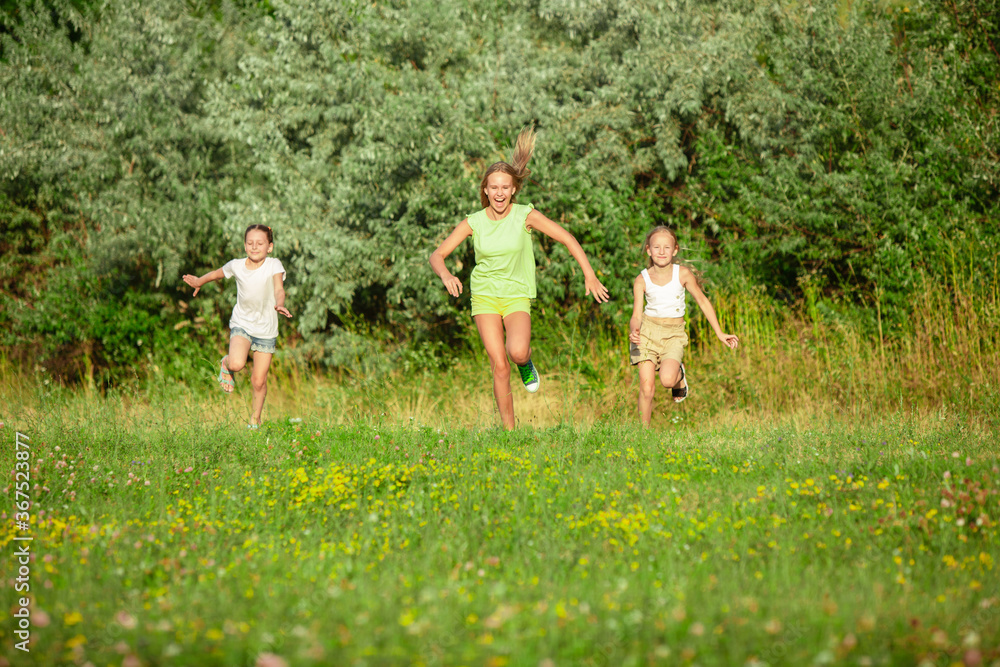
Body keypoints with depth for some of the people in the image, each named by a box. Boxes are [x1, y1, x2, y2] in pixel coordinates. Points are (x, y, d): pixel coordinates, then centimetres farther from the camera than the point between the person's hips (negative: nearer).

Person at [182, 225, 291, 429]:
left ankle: (255, 418, 26)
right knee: (237, 364, -28)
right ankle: (226, 365, 9)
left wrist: (279, 304, -48)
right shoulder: (236, 266, -6)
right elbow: (217, 274, 15)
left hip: (266, 329, 0)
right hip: (241, 324, 0)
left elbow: (279, 289, -25)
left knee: (259, 380, 2)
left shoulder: (274, 265, -11)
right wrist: (199, 282, 32)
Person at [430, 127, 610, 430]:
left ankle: (526, 363, 10)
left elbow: (567, 239, -3)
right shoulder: (473, 223, -6)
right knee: (499, 367, -9)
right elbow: (437, 254, -5)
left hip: (517, 296, -1)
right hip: (484, 296, 1)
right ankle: (509, 430, 4)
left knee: (517, 351, -28)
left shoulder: (525, 216, -9)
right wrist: (445, 275, -28)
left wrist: (590, 275, -6)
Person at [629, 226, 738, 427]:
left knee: (667, 379, -25)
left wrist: (720, 334, 6)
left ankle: (679, 373, 12)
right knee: (646, 386, -9)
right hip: (647, 332, 1)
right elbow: (636, 315, -3)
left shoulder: (683, 274, -7)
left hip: (673, 335, -1)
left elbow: (702, 301, 4)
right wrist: (634, 332, -28)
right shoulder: (642, 280, -5)